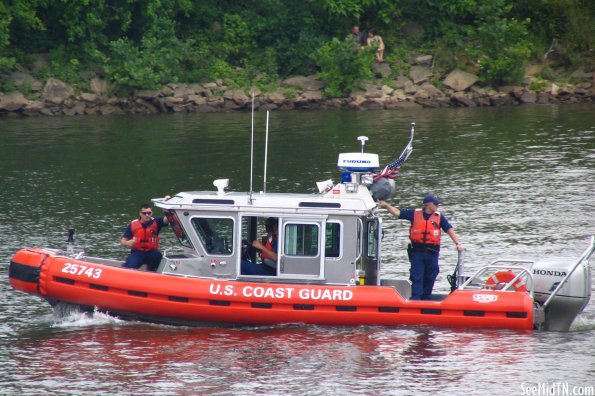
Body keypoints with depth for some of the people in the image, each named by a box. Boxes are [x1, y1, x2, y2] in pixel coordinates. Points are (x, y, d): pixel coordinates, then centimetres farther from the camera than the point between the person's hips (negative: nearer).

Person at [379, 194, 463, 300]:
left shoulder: (439, 217, 7)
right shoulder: (414, 214, 4)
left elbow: (449, 230, 6)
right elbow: (397, 213, 5)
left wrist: (457, 243, -3)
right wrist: (386, 205, -5)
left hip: (432, 253, 2)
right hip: (417, 252, -2)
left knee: (429, 279, 7)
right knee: (416, 278, -7)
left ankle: (426, 299, 17)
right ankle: (415, 300, -10)